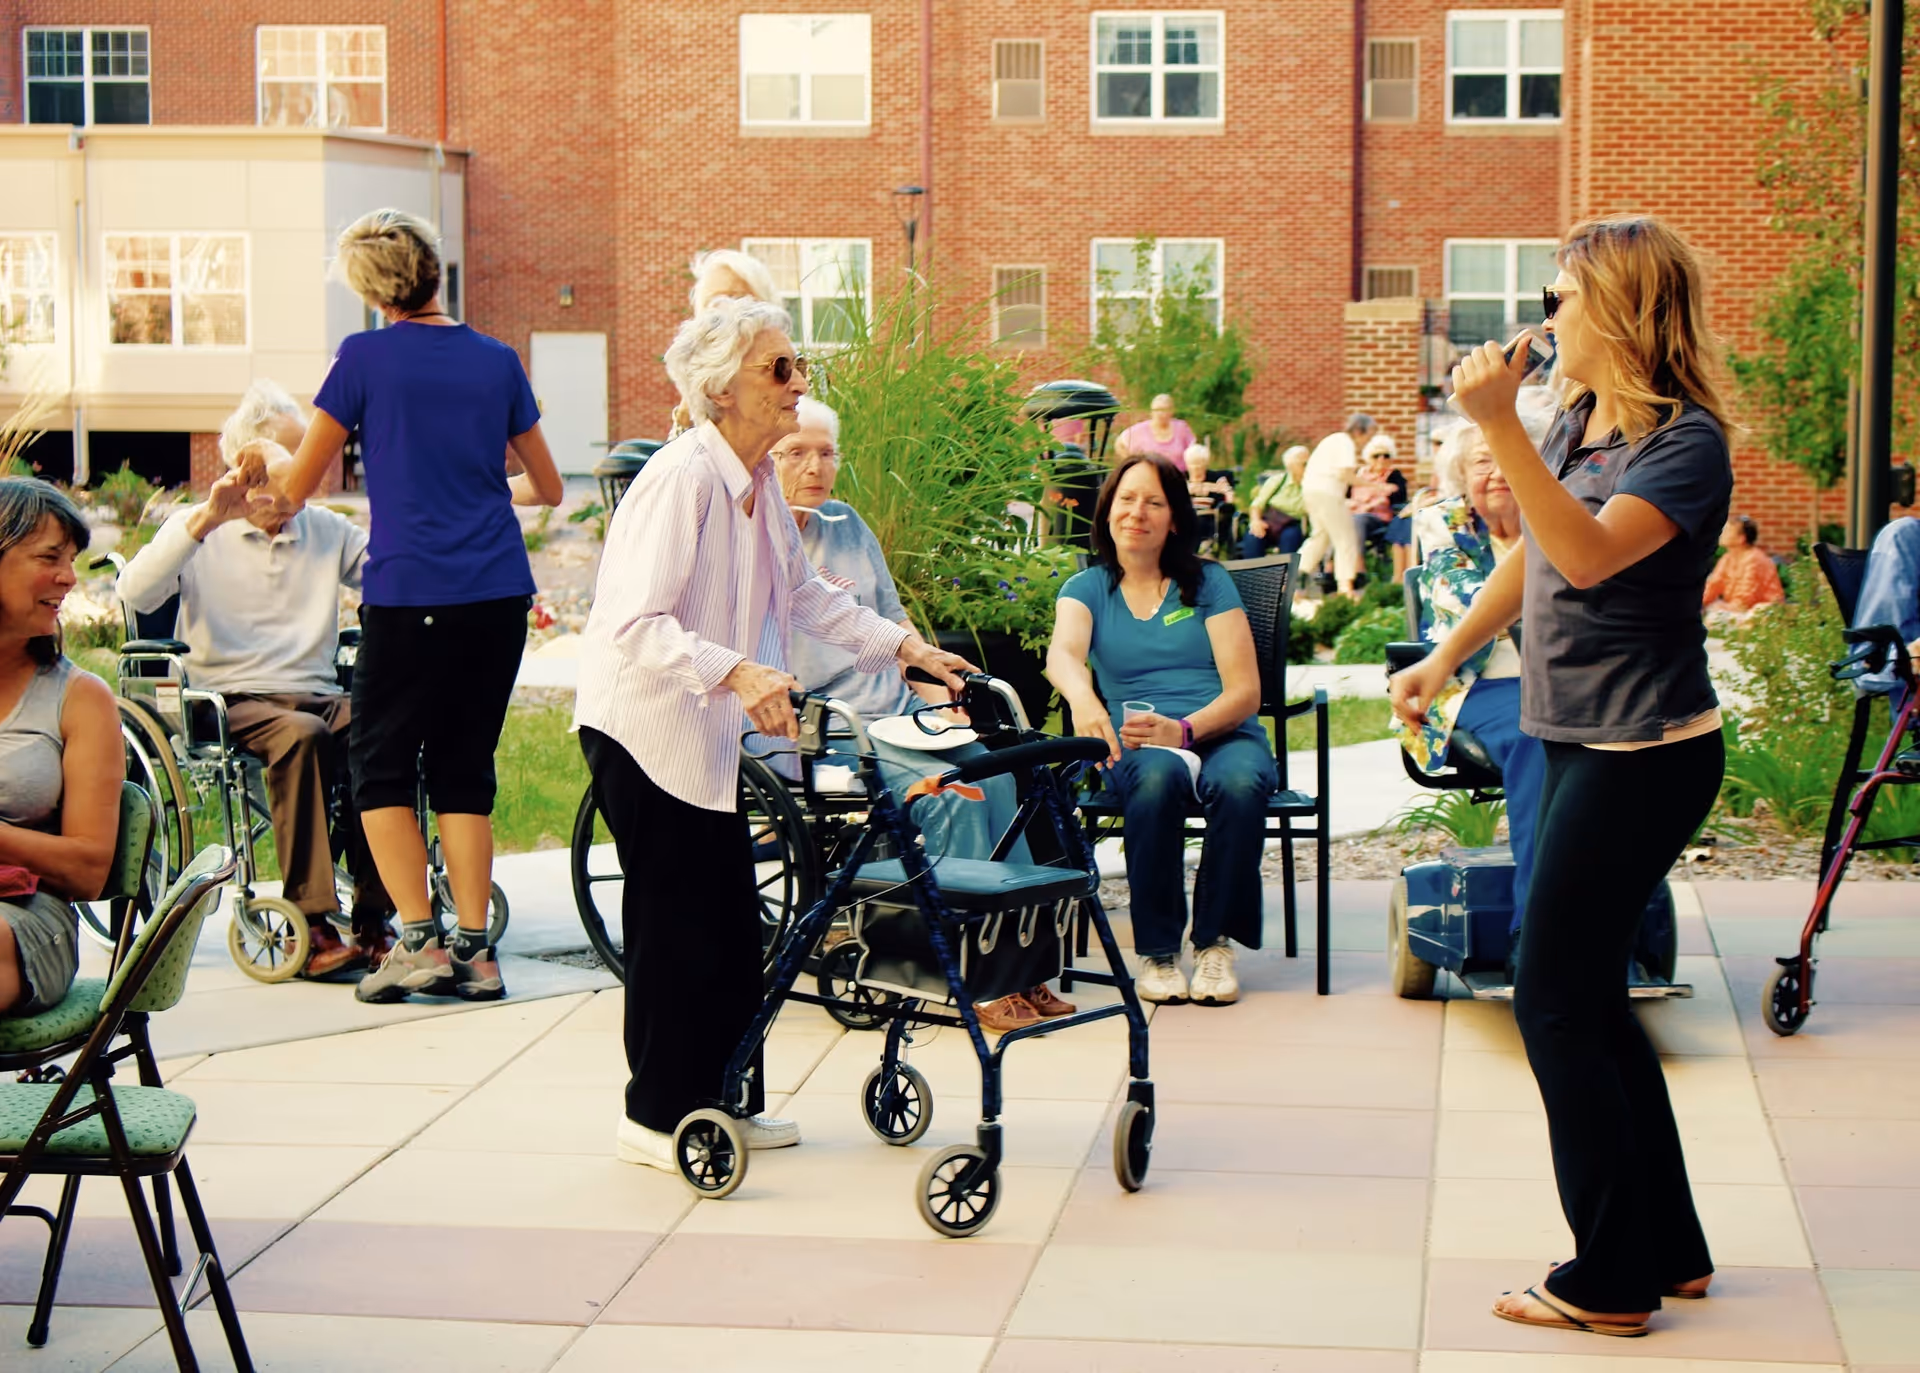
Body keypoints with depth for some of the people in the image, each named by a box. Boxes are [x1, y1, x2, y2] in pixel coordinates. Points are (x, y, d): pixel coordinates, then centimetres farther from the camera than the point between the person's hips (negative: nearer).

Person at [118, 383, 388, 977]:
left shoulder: (327, 531, 18)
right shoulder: (199, 531, 8)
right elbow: (134, 592, -11)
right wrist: (205, 520, -19)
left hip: (317, 695, 3)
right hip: (233, 702, -3)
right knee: (302, 734, -36)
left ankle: (371, 918, -26)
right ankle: (314, 923, -36)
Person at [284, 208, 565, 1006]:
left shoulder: (364, 358, -3)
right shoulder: (496, 360, 8)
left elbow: (297, 487, 3)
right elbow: (548, 489, 19)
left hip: (407, 592, -4)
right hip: (499, 593, 4)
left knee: (382, 766, 7)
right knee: (464, 768, 11)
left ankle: (419, 939, -3)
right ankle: (474, 948, 6)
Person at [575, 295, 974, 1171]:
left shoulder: (759, 482, 6)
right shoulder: (681, 478, -22)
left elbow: (804, 593, 18)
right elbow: (637, 623, -30)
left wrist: (902, 645, 10)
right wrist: (737, 673, -42)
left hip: (705, 728, 9)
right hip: (638, 725, -9)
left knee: (731, 912, 12)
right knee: (676, 917, -2)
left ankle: (725, 1100, 23)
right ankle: (657, 1116, 11)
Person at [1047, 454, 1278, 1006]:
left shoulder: (1208, 582, 10)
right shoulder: (1088, 588, 13)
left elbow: (1245, 691, 0)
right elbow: (1062, 654, -11)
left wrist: (1185, 729, -20)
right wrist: (1082, 697, -36)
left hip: (1221, 734, 0)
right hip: (1137, 744, 0)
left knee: (1240, 784, -35)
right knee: (1156, 777, -36)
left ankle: (1215, 942, -17)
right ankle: (1157, 950, -23)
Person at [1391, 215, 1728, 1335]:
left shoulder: (1687, 442, -16)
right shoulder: (1583, 421, 9)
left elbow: (1588, 556, -31)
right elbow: (1533, 556, 23)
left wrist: (1501, 426, -35)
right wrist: (1445, 659, 25)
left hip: (1644, 755, -9)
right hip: (1586, 741, 9)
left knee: (1557, 1003, -4)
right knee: (1590, 1002, 14)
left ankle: (1611, 1283, 7)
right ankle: (1669, 1251, 26)